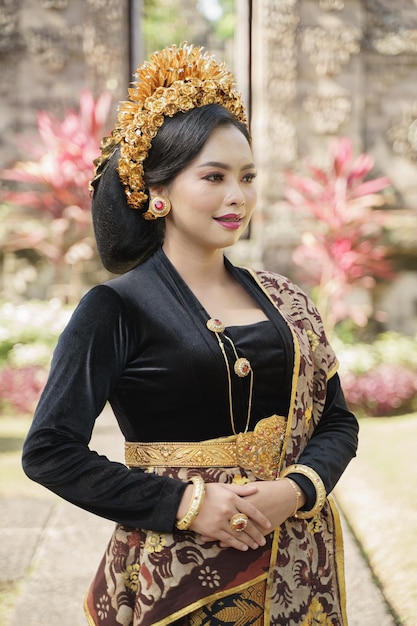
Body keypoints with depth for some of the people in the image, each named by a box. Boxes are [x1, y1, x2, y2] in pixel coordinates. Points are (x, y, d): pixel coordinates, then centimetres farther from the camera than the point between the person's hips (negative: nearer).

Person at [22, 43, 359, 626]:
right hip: (175, 574, -4)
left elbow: (337, 420, 8)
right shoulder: (117, 308, -9)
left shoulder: (283, 301, 5)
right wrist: (187, 504, -18)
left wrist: (293, 490, -12)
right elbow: (51, 451, -12)